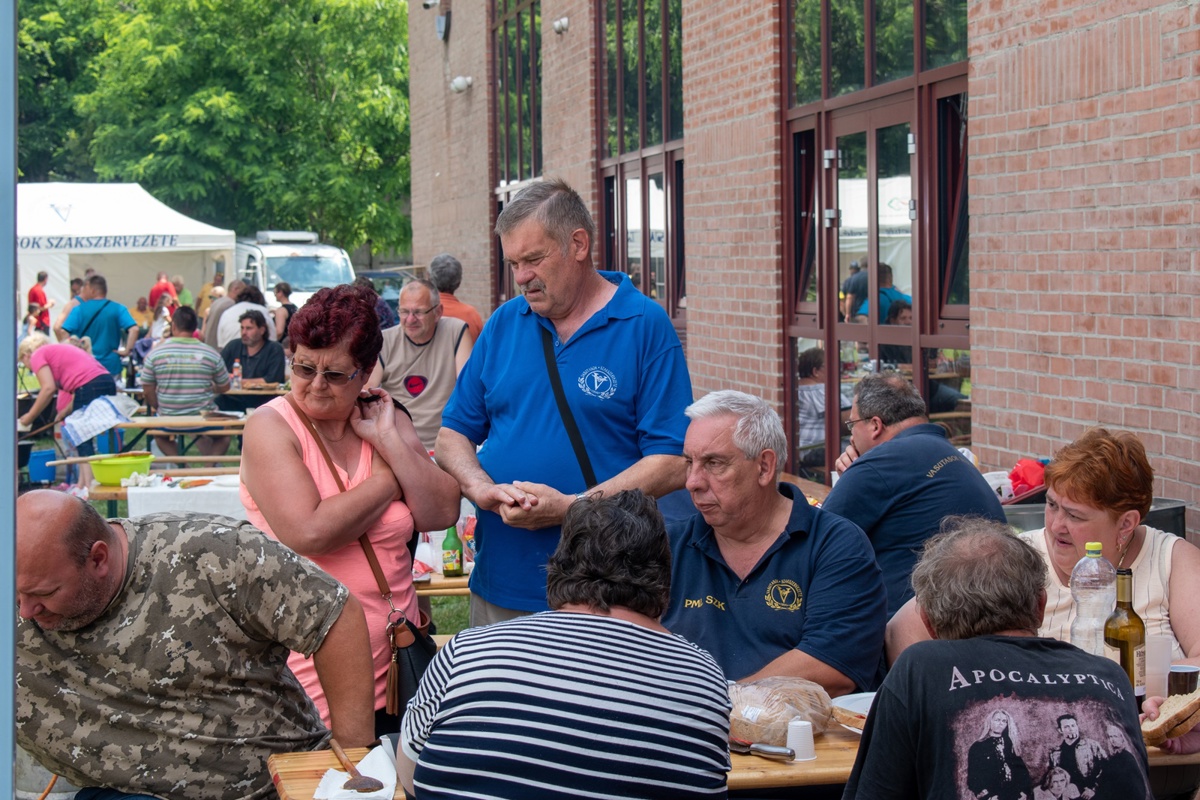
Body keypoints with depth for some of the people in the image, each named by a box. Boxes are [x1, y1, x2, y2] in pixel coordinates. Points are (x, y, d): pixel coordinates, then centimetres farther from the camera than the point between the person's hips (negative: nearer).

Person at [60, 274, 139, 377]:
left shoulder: (79, 310, -2)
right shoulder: (118, 309, -1)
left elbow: (63, 332, -11)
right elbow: (134, 329, -15)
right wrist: (127, 350, -9)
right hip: (110, 366, 1)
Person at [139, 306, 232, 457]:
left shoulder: (155, 353, -6)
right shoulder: (211, 354, -6)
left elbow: (148, 389, -1)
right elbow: (224, 387, 6)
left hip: (169, 421, 0)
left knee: (159, 434, 34)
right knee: (223, 435, 31)